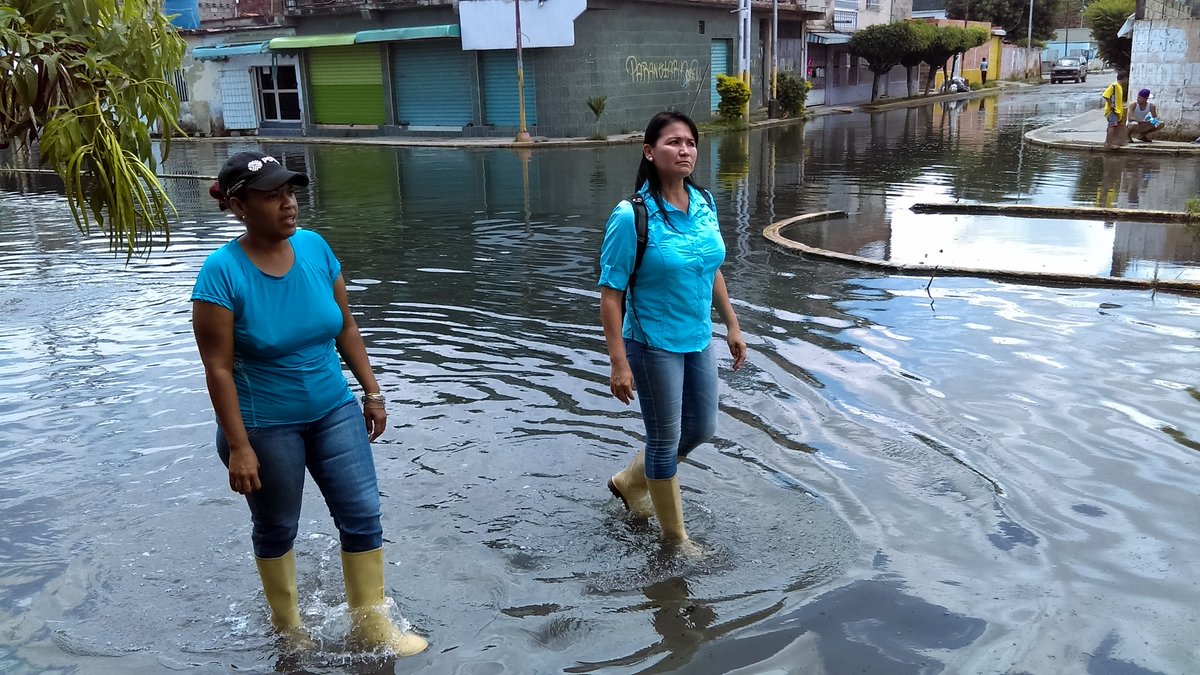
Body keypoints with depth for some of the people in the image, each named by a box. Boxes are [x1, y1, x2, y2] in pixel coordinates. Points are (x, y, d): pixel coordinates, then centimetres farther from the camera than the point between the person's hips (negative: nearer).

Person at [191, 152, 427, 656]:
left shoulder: (314, 246, -6)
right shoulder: (222, 272, -19)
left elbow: (346, 327, 4)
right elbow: (218, 368, -18)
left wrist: (371, 391, 5)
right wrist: (238, 447, -18)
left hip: (334, 410, 4)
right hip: (264, 425, -4)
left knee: (363, 516, 3)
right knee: (276, 529, 15)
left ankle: (370, 628, 19)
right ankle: (287, 626, 38)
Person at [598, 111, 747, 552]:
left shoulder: (705, 203, 0)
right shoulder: (631, 216, -20)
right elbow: (611, 293, -18)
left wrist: (732, 325, 13)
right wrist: (618, 363, -20)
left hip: (698, 340, 7)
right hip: (654, 345, -7)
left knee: (702, 429, 20)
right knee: (665, 440, 8)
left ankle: (629, 482, 43)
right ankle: (674, 535, 30)